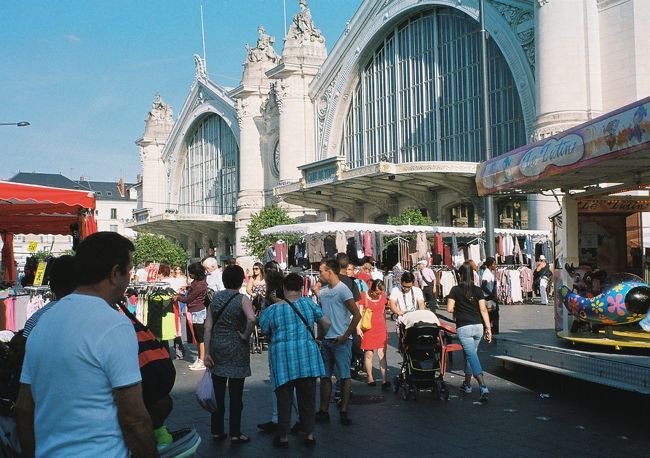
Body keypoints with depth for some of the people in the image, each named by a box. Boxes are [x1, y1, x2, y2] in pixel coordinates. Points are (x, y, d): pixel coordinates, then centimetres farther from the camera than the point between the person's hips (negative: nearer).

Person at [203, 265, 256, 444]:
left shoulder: (215, 298, 3)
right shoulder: (242, 299, -10)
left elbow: (208, 326, 1)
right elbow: (251, 318, -30)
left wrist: (207, 352, 3)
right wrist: (245, 335, -13)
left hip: (217, 348, 4)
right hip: (236, 350, -4)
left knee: (218, 392, 13)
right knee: (235, 394, 4)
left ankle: (217, 431, 21)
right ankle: (235, 434, 10)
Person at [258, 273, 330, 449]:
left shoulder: (272, 309, 0)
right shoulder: (308, 303, 3)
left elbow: (264, 332, 8)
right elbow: (326, 323, 5)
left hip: (282, 357, -1)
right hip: (307, 356, 1)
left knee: (284, 398, 9)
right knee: (307, 397, 12)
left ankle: (284, 437, 16)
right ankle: (310, 435, 19)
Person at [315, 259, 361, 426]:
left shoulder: (342, 290, -9)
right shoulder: (322, 291, 12)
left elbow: (357, 315, -13)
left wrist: (345, 336, -14)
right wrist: (319, 336, 11)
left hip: (340, 340, -7)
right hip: (325, 340, 7)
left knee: (344, 376, 0)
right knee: (325, 376, 9)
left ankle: (344, 412, 7)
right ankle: (324, 411, 16)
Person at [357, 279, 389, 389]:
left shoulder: (383, 296, 8)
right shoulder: (363, 296, -5)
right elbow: (359, 312, -6)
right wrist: (358, 327, -15)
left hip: (381, 329, 3)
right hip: (368, 329, -3)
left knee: (382, 354, -3)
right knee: (368, 354, 3)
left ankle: (384, 380, -5)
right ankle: (370, 378, 14)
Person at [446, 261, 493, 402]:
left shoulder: (455, 290, -4)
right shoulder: (478, 290, 3)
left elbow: (449, 309, -7)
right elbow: (483, 310, -2)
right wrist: (488, 328, -1)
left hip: (463, 327, -4)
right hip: (478, 326, 4)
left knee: (472, 356, -8)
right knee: (470, 354, 20)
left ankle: (483, 386, -24)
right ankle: (467, 384, 30)